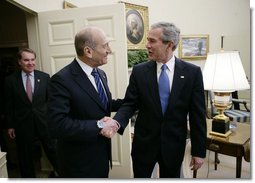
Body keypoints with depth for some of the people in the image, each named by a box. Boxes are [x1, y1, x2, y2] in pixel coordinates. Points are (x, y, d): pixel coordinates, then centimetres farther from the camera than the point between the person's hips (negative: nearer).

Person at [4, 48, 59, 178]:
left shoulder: (44, 77, -1)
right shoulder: (10, 80, -2)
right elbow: (8, 106, 2)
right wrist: (10, 126, 3)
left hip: (44, 121, 0)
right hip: (22, 124, 0)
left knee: (53, 151, 10)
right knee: (25, 156, 16)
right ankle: (28, 177, 38)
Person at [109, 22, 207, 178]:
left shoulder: (192, 72, -7)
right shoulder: (139, 71, -5)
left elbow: (197, 114, -5)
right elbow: (130, 104, -5)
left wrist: (199, 150, -3)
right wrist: (117, 122, -25)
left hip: (174, 144, 0)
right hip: (144, 143, 1)